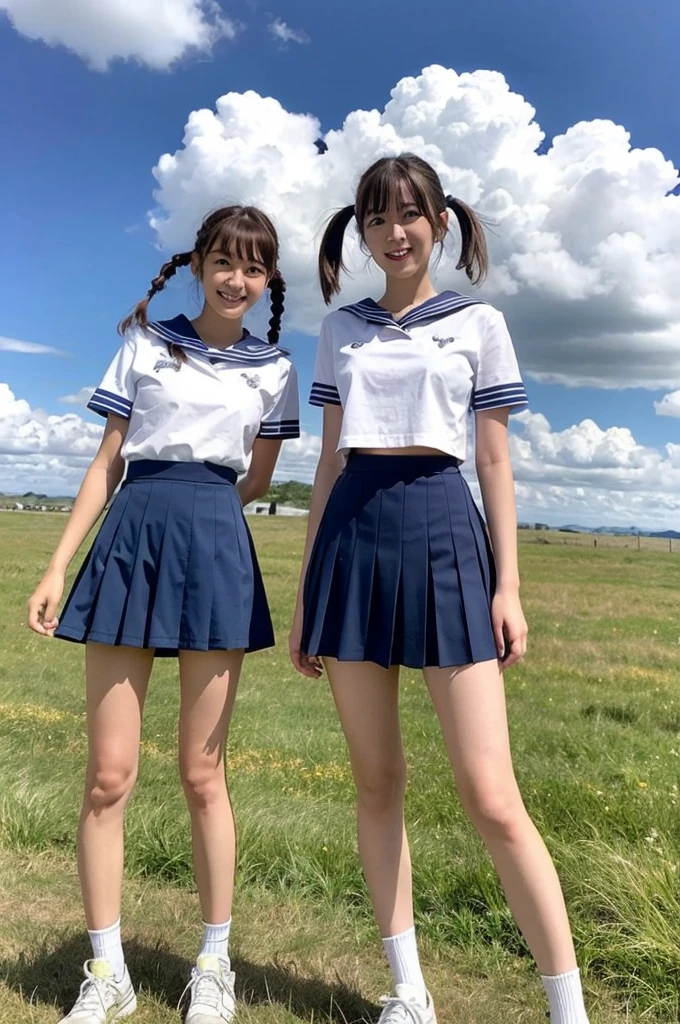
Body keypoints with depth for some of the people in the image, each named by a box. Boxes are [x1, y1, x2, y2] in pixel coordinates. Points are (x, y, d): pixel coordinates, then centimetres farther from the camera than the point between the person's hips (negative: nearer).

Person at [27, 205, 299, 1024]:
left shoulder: (273, 371, 12)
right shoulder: (145, 344, 11)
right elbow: (108, 464, 8)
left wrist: (191, 504, 7)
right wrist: (56, 566, 3)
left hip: (216, 549, 0)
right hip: (128, 542, 1)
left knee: (201, 772, 5)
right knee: (108, 773, 1)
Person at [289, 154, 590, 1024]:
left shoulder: (478, 323, 8)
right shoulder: (340, 330, 14)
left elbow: (495, 463, 5)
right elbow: (330, 461, 13)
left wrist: (509, 584, -3)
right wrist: (305, 589, 10)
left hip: (442, 533, -3)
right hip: (353, 538, 3)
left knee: (492, 799, -5)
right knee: (376, 781, 8)